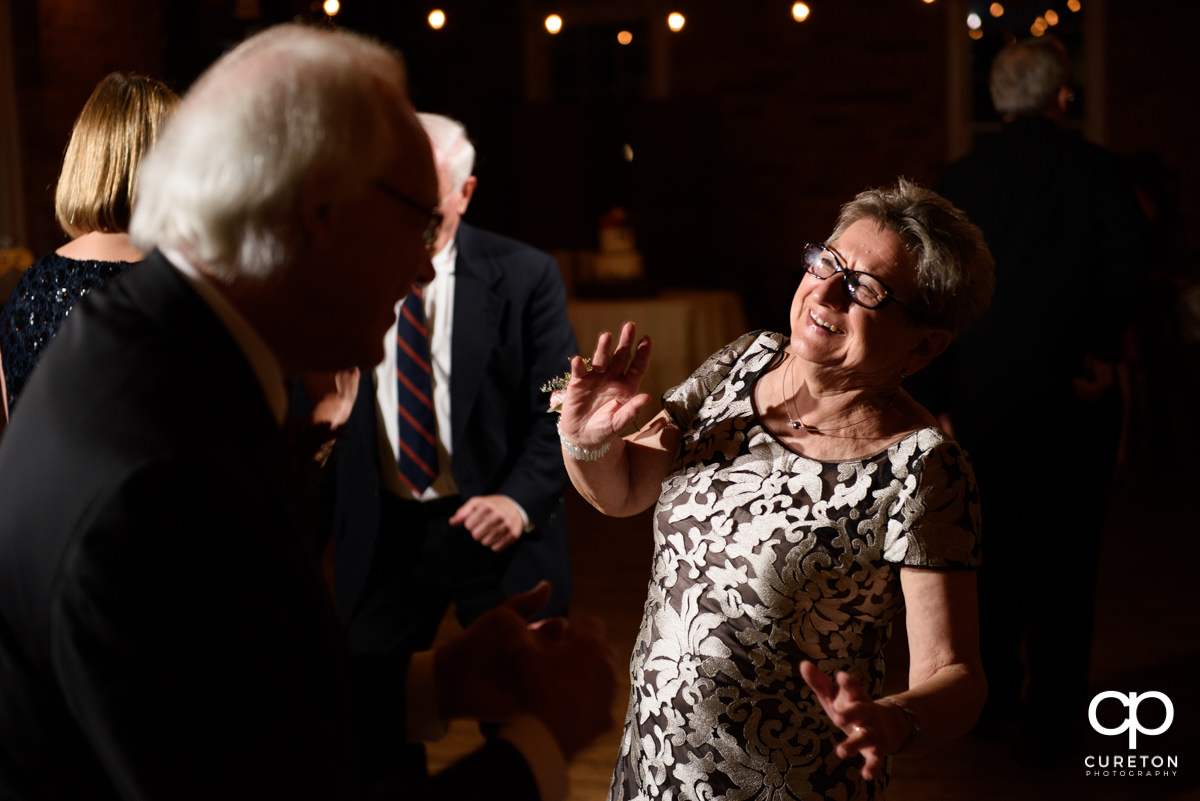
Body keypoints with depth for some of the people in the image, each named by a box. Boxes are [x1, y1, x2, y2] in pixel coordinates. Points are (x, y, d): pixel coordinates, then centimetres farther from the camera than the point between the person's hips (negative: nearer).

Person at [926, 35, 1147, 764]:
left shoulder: (961, 179, 2)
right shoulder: (1096, 169, -5)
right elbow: (1129, 260, -17)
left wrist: (936, 397, 7)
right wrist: (1105, 348, -7)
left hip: (984, 395, 3)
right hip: (1073, 397, -2)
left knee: (992, 550, 16)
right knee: (1064, 560, 6)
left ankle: (992, 699, 27)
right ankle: (1053, 725, 11)